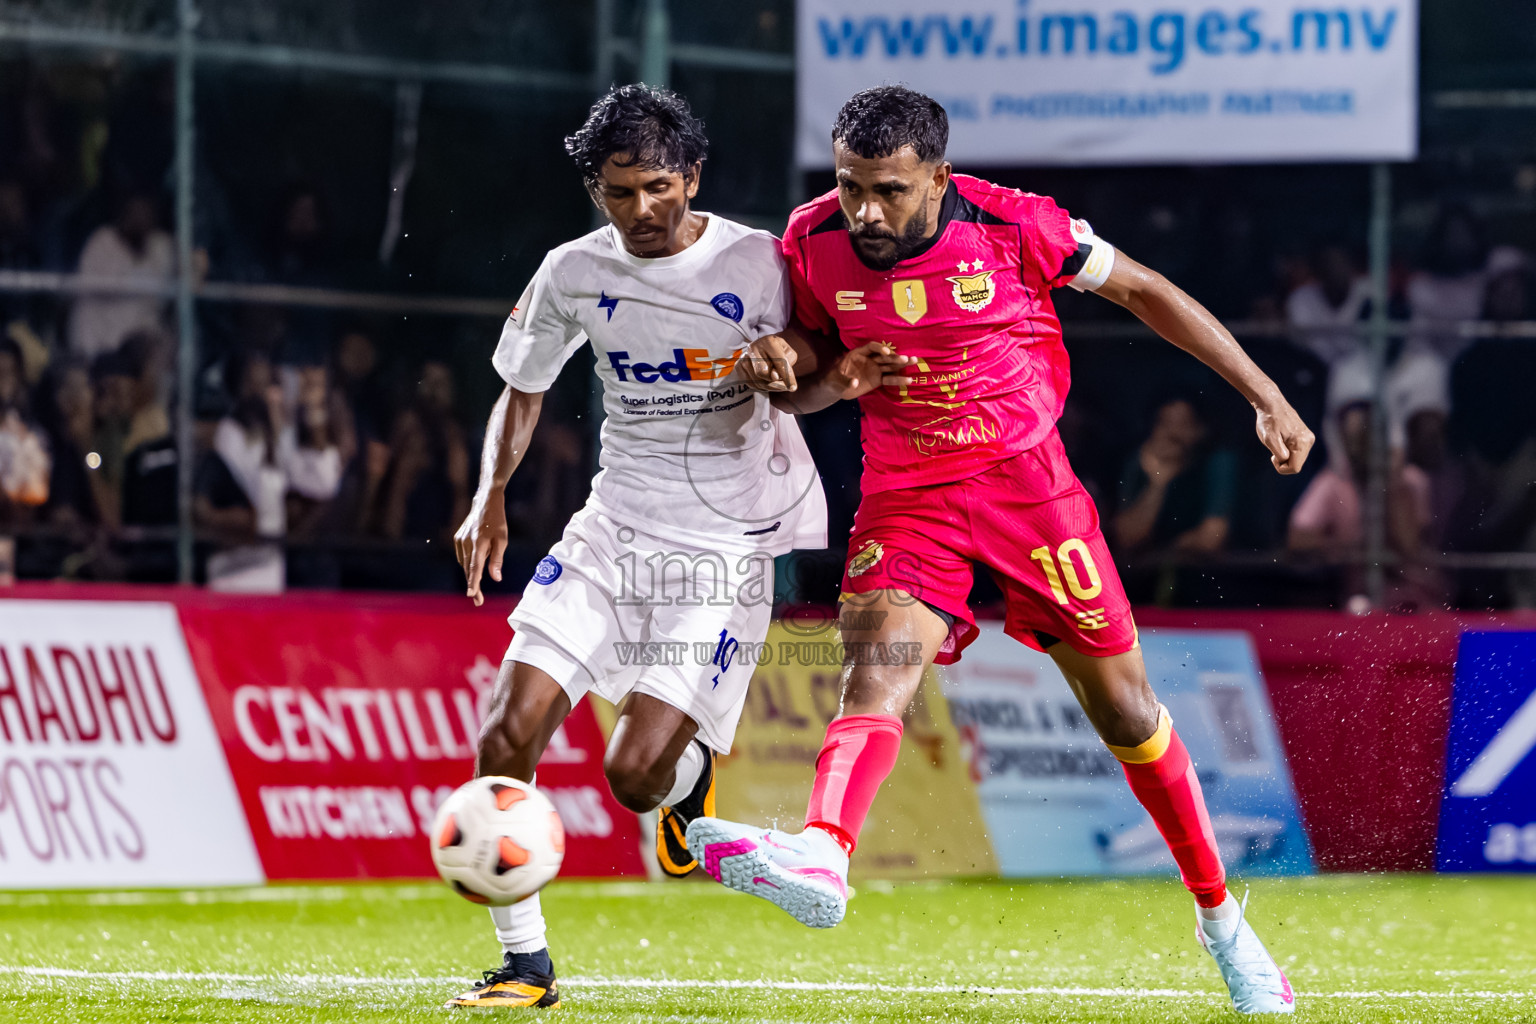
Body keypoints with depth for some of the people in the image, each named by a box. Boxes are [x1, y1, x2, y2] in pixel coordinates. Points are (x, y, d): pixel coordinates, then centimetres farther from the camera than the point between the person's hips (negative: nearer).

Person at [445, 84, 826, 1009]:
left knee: (634, 775, -14)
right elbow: (523, 388, 17)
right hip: (614, 531, 4)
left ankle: (692, 771, 25)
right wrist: (492, 495, 2)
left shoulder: (761, 265, -10)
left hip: (728, 546, -4)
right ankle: (526, 962, 0)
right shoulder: (574, 274, 2)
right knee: (508, 735, -12)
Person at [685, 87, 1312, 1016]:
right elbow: (809, 372, 10)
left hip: (1026, 481, -1)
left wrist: (1266, 397, 1)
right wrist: (829, 376, -16)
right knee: (879, 661, -26)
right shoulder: (814, 242, -6)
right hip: (906, 493, 1)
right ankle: (822, 857, -51)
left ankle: (1222, 919, 21)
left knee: (1123, 703, 5)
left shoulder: (1014, 226, -14)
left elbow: (1143, 292, 0)